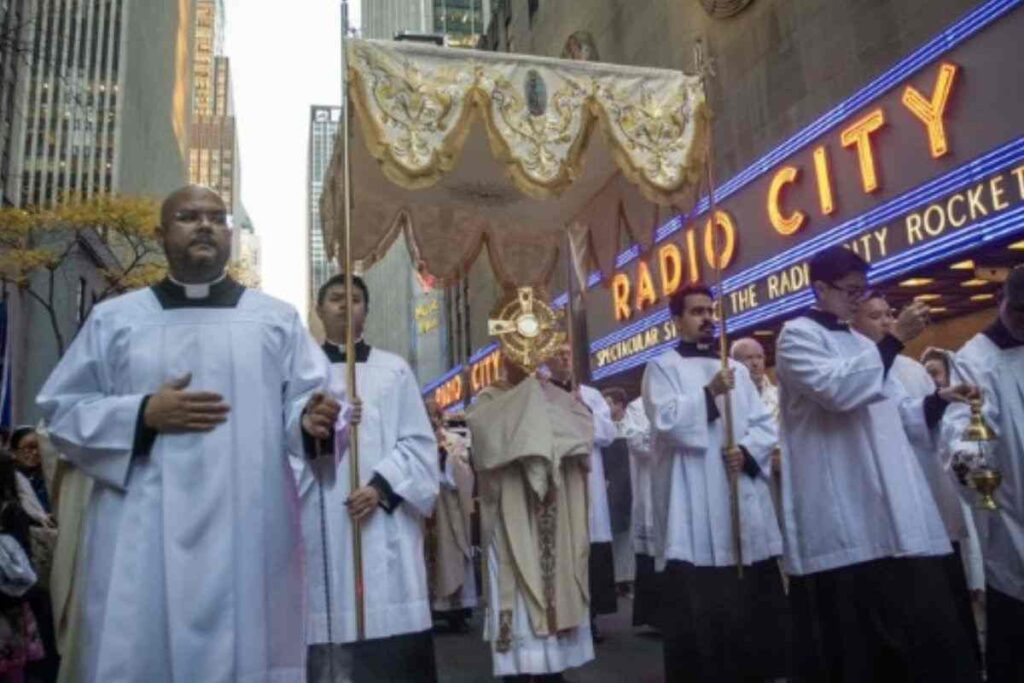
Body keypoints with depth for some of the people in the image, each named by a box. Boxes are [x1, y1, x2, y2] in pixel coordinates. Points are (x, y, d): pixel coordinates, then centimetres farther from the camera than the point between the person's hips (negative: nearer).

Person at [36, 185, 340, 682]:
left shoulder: (278, 319, 11)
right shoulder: (114, 319, 12)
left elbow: (303, 400, 4)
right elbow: (61, 410, 10)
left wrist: (312, 419, -20)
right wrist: (144, 415, -7)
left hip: (249, 532, 0)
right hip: (145, 535, 1)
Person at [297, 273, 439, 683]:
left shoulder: (394, 370, 11)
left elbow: (418, 442, 5)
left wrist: (381, 486, -9)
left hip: (382, 519, 0)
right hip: (320, 522, 0)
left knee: (391, 647, -5)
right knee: (325, 628, -3)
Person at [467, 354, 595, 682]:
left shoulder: (553, 397, 15)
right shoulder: (490, 399, 5)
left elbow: (586, 424, 0)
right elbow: (480, 424, -17)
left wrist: (548, 394, -8)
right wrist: (527, 393, -12)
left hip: (554, 520, 4)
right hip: (513, 519, -4)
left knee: (556, 582, 7)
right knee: (517, 590, -6)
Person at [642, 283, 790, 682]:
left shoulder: (736, 370, 19)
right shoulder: (662, 368, 4)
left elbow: (766, 424, 12)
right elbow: (666, 421, -12)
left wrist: (747, 452, -7)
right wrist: (709, 393, -20)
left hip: (743, 501, 5)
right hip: (693, 506, -5)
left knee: (754, 600, 8)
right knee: (698, 607, -4)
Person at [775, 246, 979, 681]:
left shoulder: (860, 343, 22)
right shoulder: (797, 335, 0)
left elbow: (898, 415, 24)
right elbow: (836, 389, -17)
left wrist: (941, 399, 7)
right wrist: (895, 339, -15)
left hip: (888, 509, 7)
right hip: (841, 517, -7)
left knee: (921, 623, 4)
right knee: (851, 642, -4)